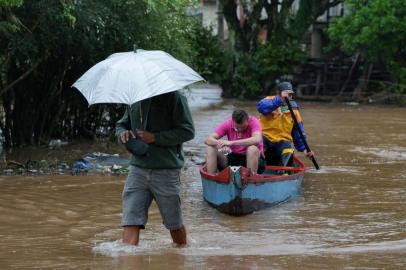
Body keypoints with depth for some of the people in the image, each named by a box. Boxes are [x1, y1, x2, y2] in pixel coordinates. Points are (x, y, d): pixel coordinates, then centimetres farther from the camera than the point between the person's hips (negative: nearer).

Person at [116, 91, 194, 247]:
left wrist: (155, 137, -17)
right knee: (131, 221, -10)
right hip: (138, 168, 4)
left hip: (166, 171, -4)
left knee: (174, 224, 11)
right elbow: (122, 124, 23)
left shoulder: (172, 97, -7)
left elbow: (188, 131, -11)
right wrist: (122, 132, -2)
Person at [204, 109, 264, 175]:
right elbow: (208, 140, -12)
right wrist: (220, 143, -36)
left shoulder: (253, 122, -16)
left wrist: (232, 143, -40)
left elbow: (257, 140, -36)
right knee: (211, 148, -15)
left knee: (252, 148, -35)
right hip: (233, 158, 3)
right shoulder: (228, 124, -7)